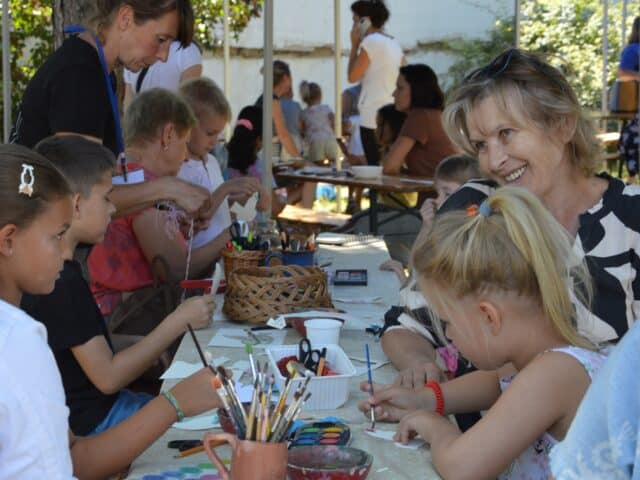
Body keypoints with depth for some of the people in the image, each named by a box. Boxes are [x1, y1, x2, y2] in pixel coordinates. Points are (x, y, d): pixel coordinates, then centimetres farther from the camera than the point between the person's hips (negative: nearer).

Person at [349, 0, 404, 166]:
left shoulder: (371, 41, -8)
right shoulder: (395, 43, 16)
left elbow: (353, 76, -7)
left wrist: (354, 45, 1)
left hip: (374, 118, -8)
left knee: (375, 166, -8)